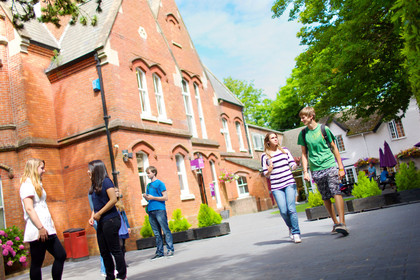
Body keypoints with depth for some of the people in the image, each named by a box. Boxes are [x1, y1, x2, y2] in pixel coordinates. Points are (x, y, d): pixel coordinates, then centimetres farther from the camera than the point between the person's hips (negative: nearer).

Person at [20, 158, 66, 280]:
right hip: (37, 231, -9)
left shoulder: (37, 185, 21)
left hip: (46, 229, 9)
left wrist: (51, 224, 18)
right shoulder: (27, 185, -9)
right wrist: (41, 228, -21)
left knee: (61, 255, 7)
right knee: (37, 263, -1)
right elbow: (29, 209, -18)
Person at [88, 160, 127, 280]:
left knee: (115, 250, -2)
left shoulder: (106, 181, -9)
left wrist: (99, 214, -14)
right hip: (101, 222, 9)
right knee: (104, 252, 12)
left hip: (110, 220, -9)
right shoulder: (94, 186, 15)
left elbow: (113, 200, -17)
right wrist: (92, 217, 5)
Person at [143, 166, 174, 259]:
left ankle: (170, 249, 0)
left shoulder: (160, 183, -1)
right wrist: (146, 197, 3)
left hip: (160, 210, -7)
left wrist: (153, 197, -11)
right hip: (151, 211, 7)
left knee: (166, 231, -4)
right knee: (157, 233, 8)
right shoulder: (148, 185, 19)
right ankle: (159, 252, 12)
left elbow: (165, 197, -7)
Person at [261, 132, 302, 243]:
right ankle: (290, 227, 24)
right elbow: (266, 175, 7)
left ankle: (296, 233, 2)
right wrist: (269, 171, -15)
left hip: (289, 183, 1)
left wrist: (296, 164, -12)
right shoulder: (265, 156, 5)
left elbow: (293, 166, 11)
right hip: (276, 187, -1)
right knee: (283, 211, -6)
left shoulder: (285, 150, 11)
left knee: (291, 208, -11)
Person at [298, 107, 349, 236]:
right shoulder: (303, 133, 8)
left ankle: (342, 223, -20)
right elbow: (304, 154, 12)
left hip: (330, 166, -3)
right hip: (316, 170, 3)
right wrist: (305, 171, 2)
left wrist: (341, 167, 4)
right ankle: (335, 223, 17)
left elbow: (334, 148, 7)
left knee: (336, 191, -16)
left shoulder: (323, 129, 2)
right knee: (325, 197, 5)